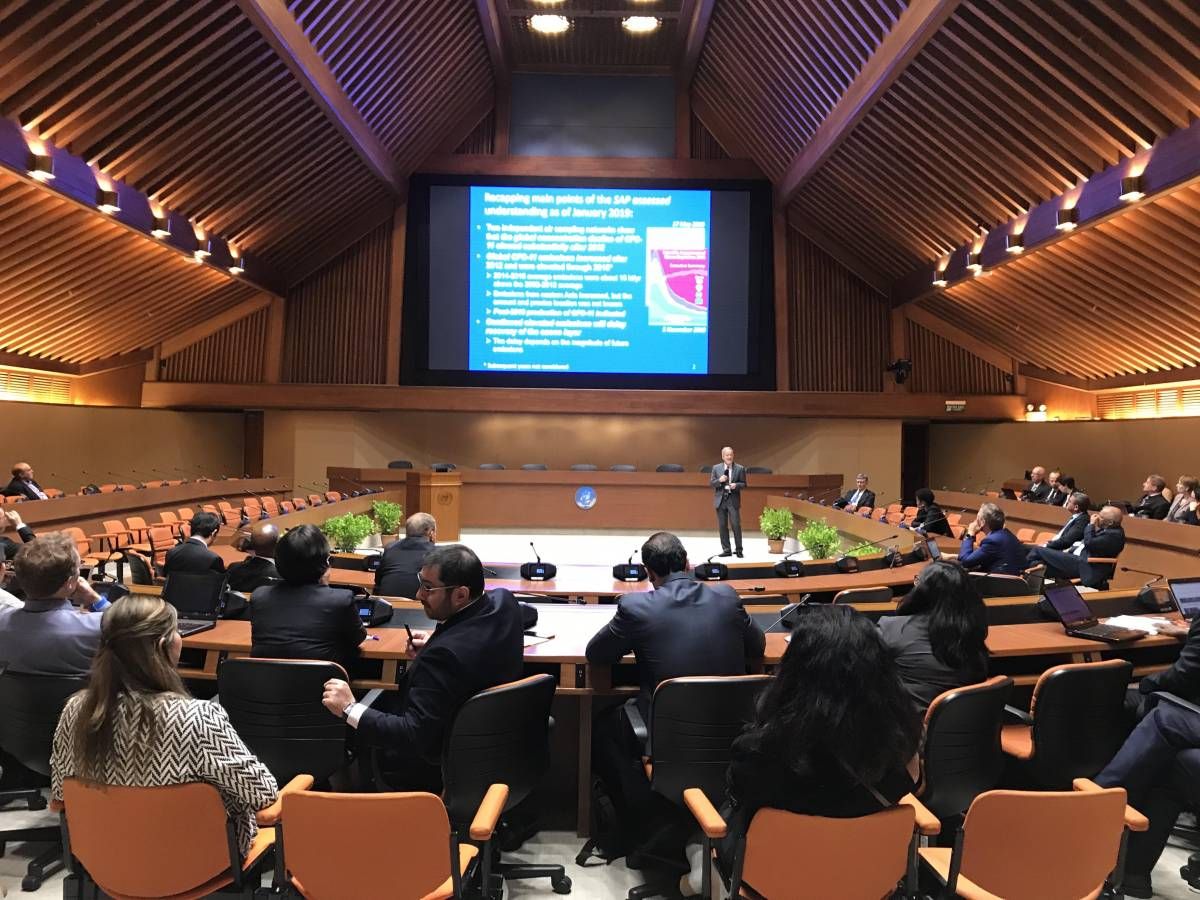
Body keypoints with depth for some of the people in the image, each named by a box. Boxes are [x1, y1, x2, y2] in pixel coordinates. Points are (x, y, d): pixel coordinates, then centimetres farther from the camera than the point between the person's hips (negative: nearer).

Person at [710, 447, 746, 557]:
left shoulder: (740, 468, 1)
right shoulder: (716, 468, 6)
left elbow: (744, 484, 4)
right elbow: (711, 483, 6)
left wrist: (736, 485, -17)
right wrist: (719, 480, -13)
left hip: (733, 500, -2)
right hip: (720, 500, 2)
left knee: (736, 525, -6)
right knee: (722, 526, 5)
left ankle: (738, 549, 5)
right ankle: (726, 550, 13)